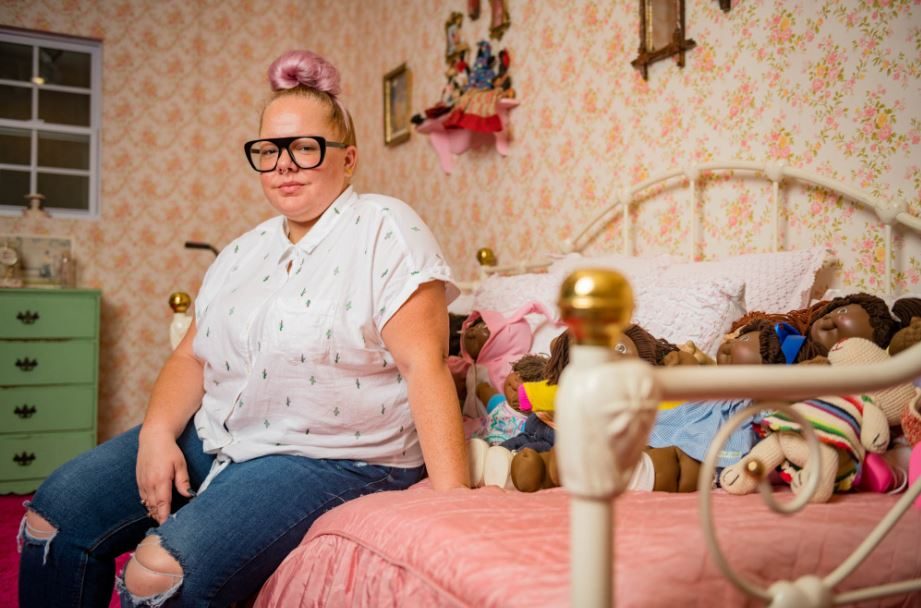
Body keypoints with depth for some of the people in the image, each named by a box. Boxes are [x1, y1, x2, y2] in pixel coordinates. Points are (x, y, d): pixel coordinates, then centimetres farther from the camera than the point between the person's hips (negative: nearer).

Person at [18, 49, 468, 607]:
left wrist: (454, 501, -25)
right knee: (53, 516, -1)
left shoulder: (385, 230, -10)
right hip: (211, 437, 7)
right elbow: (193, 357, 11)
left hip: (333, 459, -7)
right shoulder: (244, 252, 13)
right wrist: (158, 432, -9)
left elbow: (425, 364, -19)